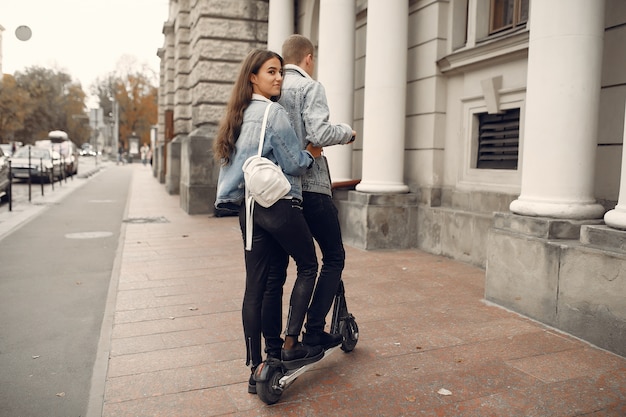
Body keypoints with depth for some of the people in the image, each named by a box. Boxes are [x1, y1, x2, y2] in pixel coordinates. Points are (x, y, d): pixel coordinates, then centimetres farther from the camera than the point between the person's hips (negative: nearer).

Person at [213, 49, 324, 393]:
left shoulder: (240, 115, 15)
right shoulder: (274, 112, -10)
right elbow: (294, 164, -9)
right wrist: (312, 153, 8)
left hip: (247, 206, 7)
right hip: (279, 203, -7)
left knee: (257, 285, 7)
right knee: (308, 266, 12)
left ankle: (256, 368, 13)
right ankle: (291, 346, 10)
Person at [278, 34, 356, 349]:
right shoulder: (309, 87, -7)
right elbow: (320, 134, -21)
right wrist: (347, 131, -2)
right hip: (310, 186, -6)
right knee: (334, 257, 8)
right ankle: (314, 331, 3)